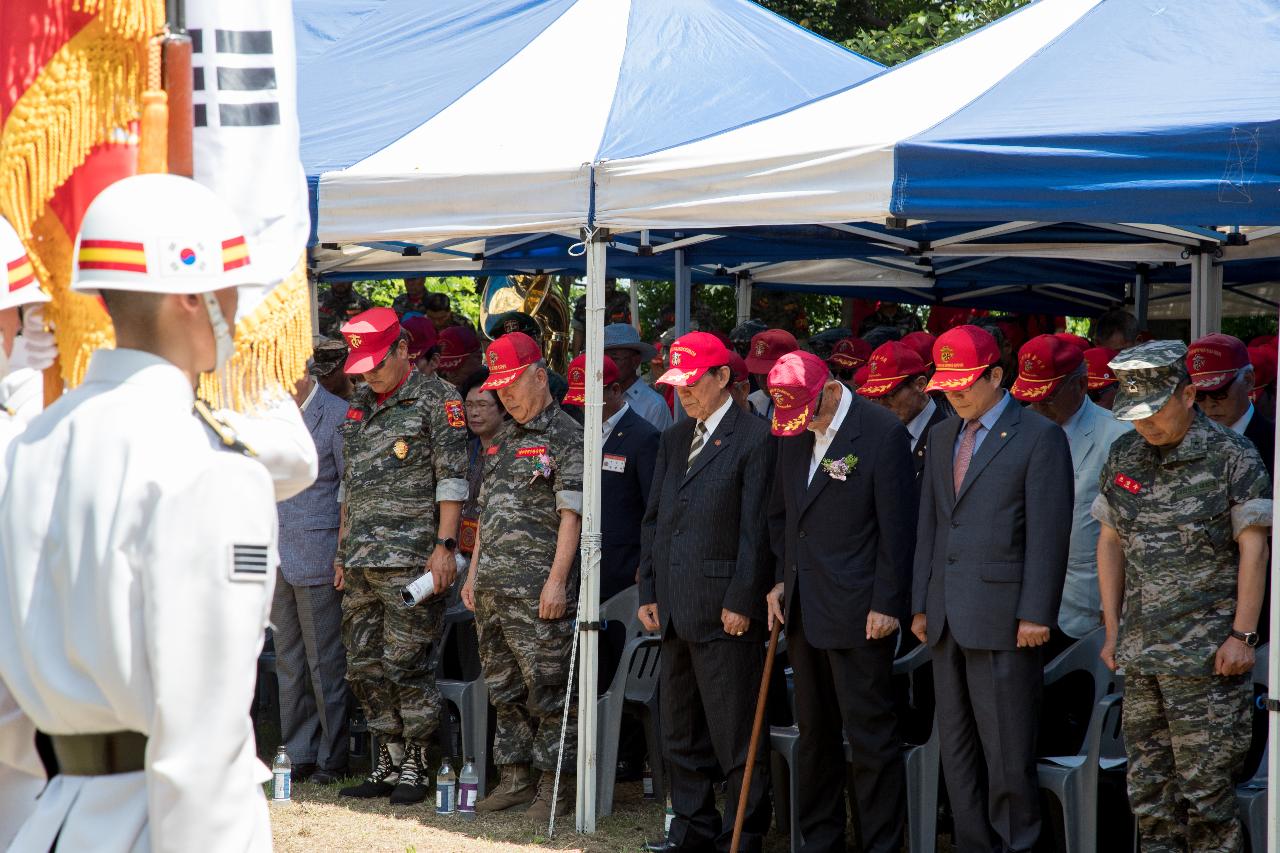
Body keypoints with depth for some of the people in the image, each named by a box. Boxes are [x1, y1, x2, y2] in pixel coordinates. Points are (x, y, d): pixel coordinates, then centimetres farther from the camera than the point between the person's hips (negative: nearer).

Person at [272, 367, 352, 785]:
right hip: (277, 558, 7)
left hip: (318, 558, -7)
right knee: (288, 662, 10)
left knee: (325, 662, -1)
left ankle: (332, 758, 6)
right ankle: (298, 754, 17)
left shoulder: (337, 415, -8)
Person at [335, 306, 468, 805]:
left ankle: (415, 768, 3)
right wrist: (343, 551, 21)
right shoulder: (360, 406, 18)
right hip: (360, 563, 8)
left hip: (410, 560, -7)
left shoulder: (436, 399, -4)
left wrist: (444, 545, -15)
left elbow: (452, 477, -9)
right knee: (364, 668, 8)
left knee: (406, 666, -6)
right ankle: (388, 764, 16)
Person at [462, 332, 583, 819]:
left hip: (538, 590, -8)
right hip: (493, 587, 8)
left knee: (547, 687, -5)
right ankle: (515, 777, 20)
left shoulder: (565, 437, -6)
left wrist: (557, 580, -18)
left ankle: (554, 786, 0)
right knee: (503, 688, 12)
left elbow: (571, 514, -12)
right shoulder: (502, 440, 18)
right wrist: (474, 572, 18)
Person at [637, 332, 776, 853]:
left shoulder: (754, 439, -8)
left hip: (724, 611, -8)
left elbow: (756, 530, -12)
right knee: (680, 730, 13)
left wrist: (741, 602, -14)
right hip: (675, 611, 8)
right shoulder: (673, 441, 15)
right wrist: (649, 593, 11)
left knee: (734, 734, -2)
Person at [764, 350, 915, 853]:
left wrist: (886, 605, -14)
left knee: (870, 736, -3)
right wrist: (781, 580, 11)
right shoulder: (794, 434, 9)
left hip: (858, 615, -7)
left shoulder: (883, 434, -12)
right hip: (804, 612, 7)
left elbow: (897, 528, -12)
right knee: (814, 733, 14)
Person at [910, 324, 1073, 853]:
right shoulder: (944, 436, 15)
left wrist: (1036, 615, -14)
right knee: (957, 746, 10)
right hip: (948, 619, 7)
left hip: (1003, 620, -7)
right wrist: (921, 604, 14)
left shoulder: (1040, 437, -6)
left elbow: (1049, 532, -10)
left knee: (1007, 749, -4)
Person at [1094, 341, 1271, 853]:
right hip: (1140, 652, 6)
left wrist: (1243, 635, -12)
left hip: (1206, 653, -6)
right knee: (1148, 786, 9)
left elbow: (1253, 548, -7)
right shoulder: (1124, 457, 10)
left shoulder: (1232, 457, -6)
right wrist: (1113, 630, 12)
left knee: (1204, 783, -4)